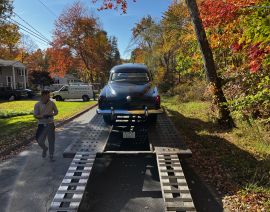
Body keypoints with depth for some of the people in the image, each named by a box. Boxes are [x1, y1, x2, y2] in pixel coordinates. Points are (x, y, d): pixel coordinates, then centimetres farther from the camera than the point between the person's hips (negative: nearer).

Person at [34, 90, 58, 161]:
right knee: (40, 141, 1)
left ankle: (51, 156, 20)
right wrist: (43, 116, -23)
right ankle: (45, 149, 36)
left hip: (50, 124, 1)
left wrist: (51, 114, -13)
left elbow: (56, 111, 9)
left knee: (51, 140, 4)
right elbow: (35, 115, -5)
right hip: (41, 125, 0)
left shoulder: (52, 103, -3)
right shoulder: (37, 105, -6)